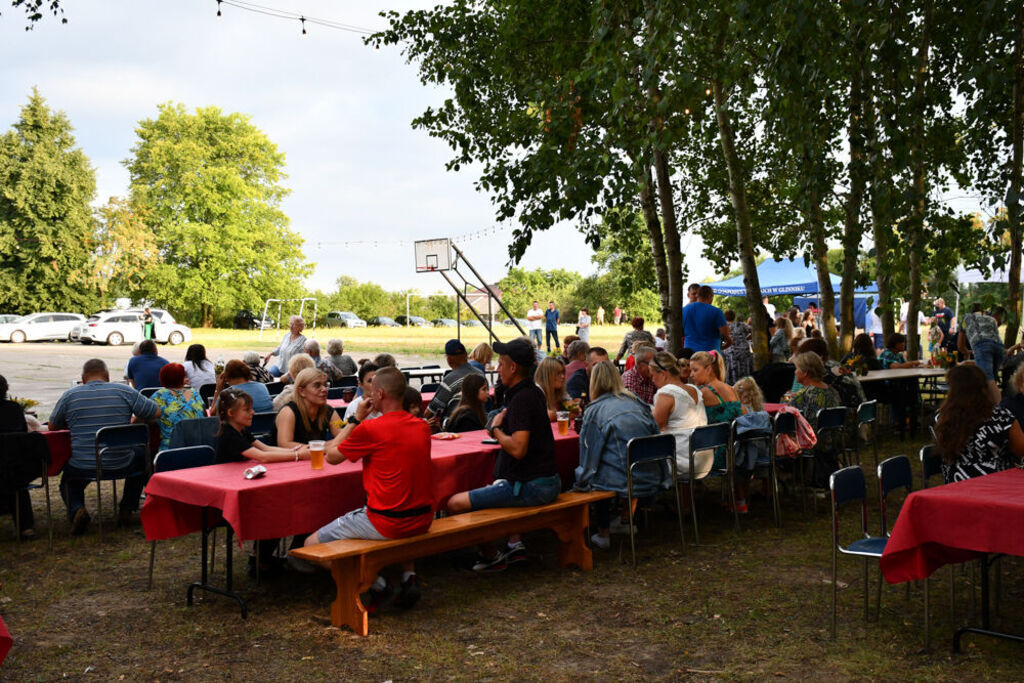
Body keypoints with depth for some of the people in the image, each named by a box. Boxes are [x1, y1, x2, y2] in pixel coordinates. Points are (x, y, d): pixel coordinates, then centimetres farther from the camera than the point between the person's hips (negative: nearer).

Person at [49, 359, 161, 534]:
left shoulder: (69, 396, 1)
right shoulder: (124, 392, -1)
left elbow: (53, 426, 15)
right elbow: (156, 412, 6)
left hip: (82, 468, 0)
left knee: (69, 481, 34)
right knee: (140, 459, 34)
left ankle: (76, 510, 1)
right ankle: (127, 509, 25)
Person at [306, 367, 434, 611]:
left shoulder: (371, 429, -15)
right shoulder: (422, 426, 5)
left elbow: (331, 456, 0)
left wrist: (356, 419, 6)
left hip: (387, 522, -7)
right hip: (423, 519, 7)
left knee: (312, 545, 7)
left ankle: (376, 584, -2)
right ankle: (409, 576, 20)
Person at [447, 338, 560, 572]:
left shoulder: (521, 399, -18)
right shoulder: (535, 393, 12)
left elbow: (518, 449, -29)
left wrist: (496, 428, -13)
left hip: (530, 486, -11)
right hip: (549, 481, 11)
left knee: (455, 503, -13)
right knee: (493, 488, 40)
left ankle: (492, 555, 4)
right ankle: (515, 544, 24)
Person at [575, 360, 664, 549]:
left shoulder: (594, 411, -3)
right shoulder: (637, 403, 10)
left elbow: (588, 453, 0)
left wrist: (584, 476, 18)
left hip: (624, 482, -5)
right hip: (652, 480, 5)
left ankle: (603, 534, 21)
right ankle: (628, 519, 37)